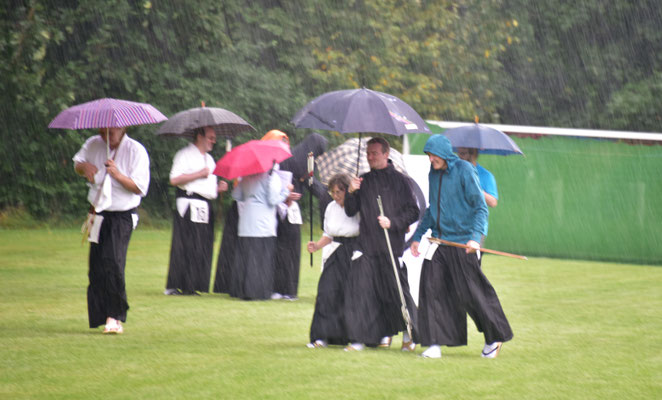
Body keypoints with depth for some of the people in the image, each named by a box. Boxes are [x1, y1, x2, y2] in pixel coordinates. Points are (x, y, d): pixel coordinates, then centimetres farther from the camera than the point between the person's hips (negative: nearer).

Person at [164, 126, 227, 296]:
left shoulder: (209, 159, 25)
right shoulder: (185, 155, -3)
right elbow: (174, 179, -15)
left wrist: (218, 188, 10)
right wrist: (199, 174, -14)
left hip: (206, 207, 8)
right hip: (189, 205, -8)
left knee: (203, 248, 2)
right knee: (186, 247, -11)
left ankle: (193, 285, 5)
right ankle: (174, 286, -10)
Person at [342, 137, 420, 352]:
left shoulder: (399, 180, 2)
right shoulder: (363, 181, 14)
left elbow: (413, 212, 0)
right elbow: (350, 212, 11)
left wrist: (392, 222, -13)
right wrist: (351, 193, -6)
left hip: (392, 244, -4)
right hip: (367, 245, 4)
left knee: (397, 290, -3)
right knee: (360, 290, -5)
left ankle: (409, 335, 15)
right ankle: (360, 338, 0)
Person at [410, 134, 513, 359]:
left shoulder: (464, 170, -8)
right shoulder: (433, 175, 11)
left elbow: (481, 207, -10)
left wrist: (475, 237, -22)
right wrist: (418, 235, 20)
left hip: (462, 242, -6)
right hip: (439, 240, 6)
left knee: (471, 293, -1)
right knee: (431, 288, -6)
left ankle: (495, 338, 18)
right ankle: (435, 343, -2)